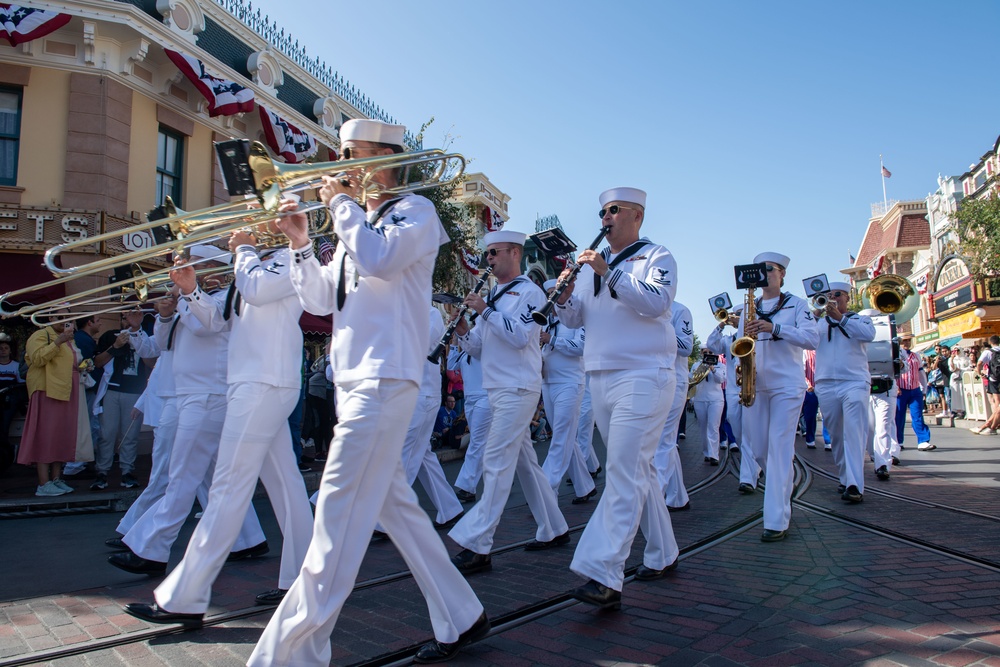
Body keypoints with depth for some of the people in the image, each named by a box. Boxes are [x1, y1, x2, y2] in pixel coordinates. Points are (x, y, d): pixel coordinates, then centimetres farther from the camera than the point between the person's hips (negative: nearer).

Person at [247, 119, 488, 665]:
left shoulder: (414, 210, -2)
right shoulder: (359, 223, 22)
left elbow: (379, 260, -22)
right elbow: (322, 301, 18)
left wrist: (341, 203, -9)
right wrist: (300, 244, 6)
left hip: (384, 379, -9)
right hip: (355, 379, 10)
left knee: (338, 520, -10)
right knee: (395, 506, 13)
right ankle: (460, 619, 25)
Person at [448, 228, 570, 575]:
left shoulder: (530, 292, -6)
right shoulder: (493, 296, 18)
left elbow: (520, 336, -19)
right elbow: (477, 347, 15)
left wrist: (485, 311, -18)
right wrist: (463, 330, -4)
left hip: (518, 390, -9)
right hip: (498, 390, 9)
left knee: (496, 462, -13)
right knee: (524, 461, 13)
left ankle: (477, 546, -12)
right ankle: (554, 530, 25)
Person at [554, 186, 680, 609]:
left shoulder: (656, 257, 1)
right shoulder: (592, 264, 18)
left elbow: (657, 301, -17)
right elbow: (575, 319, 14)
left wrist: (609, 274, -23)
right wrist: (564, 296, -6)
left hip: (643, 378, -7)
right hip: (600, 379, 7)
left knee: (625, 473, -15)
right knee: (637, 470, 14)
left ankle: (604, 576, -20)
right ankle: (663, 555, 27)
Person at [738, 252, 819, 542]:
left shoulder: (796, 304, 5)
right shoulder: (748, 309, 16)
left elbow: (812, 338, -8)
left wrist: (774, 328, -19)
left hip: (787, 384, -4)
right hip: (755, 385, 4)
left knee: (779, 448, -12)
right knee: (757, 450, 6)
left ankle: (777, 521, -11)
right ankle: (782, 488, 36)